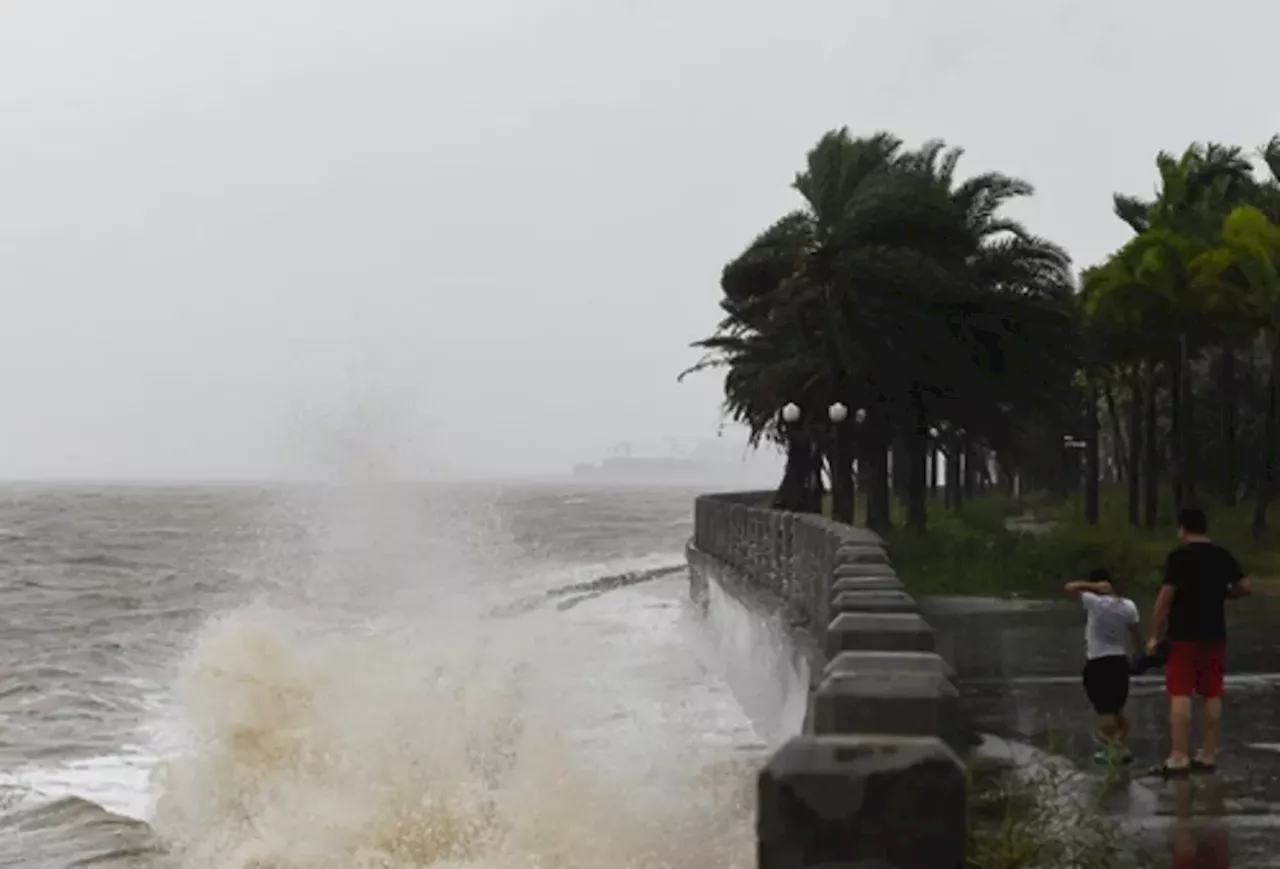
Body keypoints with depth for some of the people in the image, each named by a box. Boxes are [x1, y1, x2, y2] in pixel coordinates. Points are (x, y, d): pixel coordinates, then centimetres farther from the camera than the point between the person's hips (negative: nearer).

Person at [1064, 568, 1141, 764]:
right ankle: (1123, 748, 16)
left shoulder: (1095, 602, -13)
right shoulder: (1128, 606, 1)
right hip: (1120, 661, 5)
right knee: (1118, 709, 17)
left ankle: (1112, 750, -6)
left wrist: (1092, 586, -8)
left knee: (1105, 710, -3)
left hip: (1097, 663, -5)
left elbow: (1068, 587, -8)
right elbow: (1136, 635, 7)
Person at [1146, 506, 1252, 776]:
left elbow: (1165, 597, -14)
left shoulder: (1179, 556, -11)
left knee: (1180, 695, -4)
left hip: (1184, 636, -5)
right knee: (1212, 696, 9)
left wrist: (1154, 635, -8)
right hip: (1215, 635, 6)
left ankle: (1179, 757, -7)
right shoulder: (1223, 556, 5)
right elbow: (1244, 587, 8)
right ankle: (1208, 755, 12)